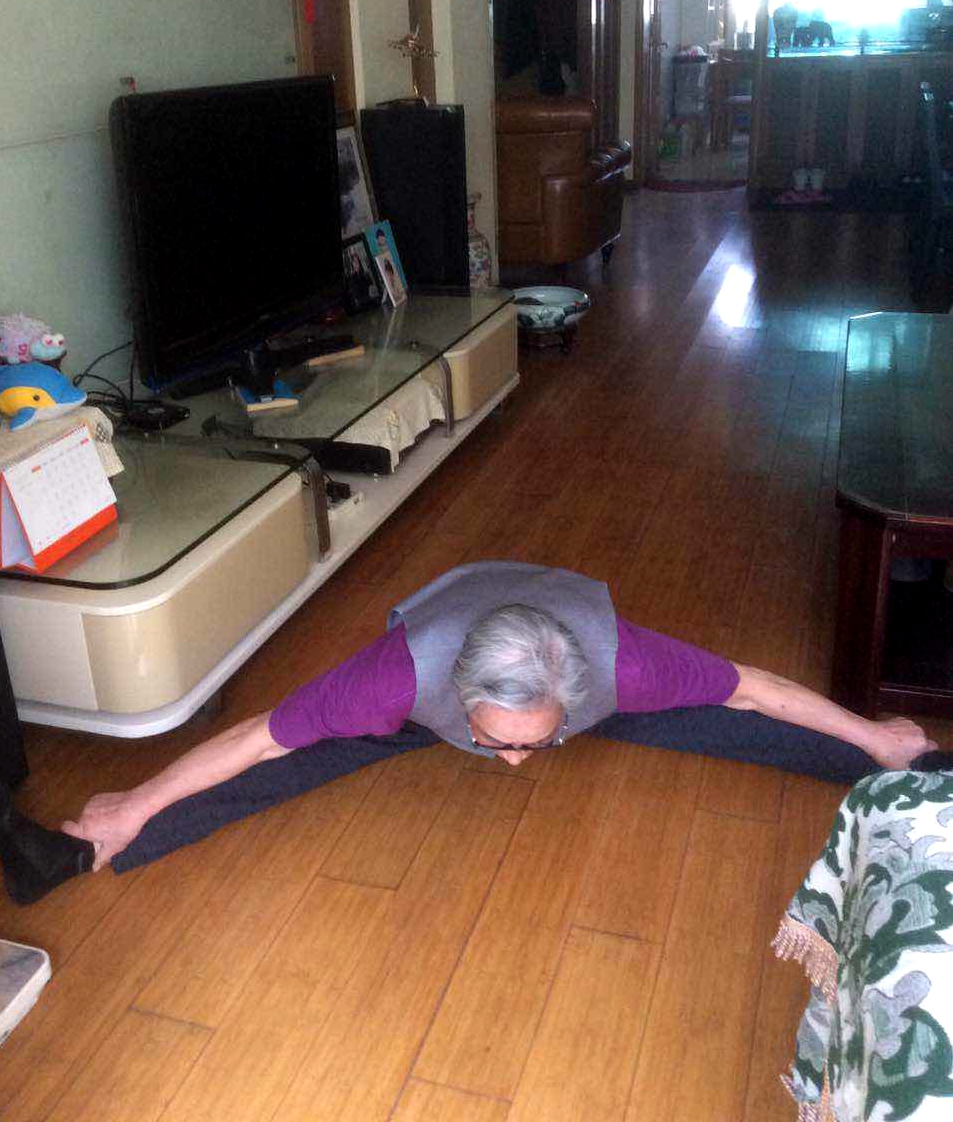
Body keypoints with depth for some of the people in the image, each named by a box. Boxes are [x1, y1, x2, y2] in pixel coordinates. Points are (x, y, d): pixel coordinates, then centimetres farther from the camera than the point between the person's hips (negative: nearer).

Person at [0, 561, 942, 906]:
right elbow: (262, 737, -31)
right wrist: (135, 807, -22)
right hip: (445, 648, -1)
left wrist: (875, 739, -10)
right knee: (302, 765, -14)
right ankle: (88, 849, -7)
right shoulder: (409, 676, -42)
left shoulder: (620, 665, -40)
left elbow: (751, 689, -24)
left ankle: (891, 773, 15)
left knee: (717, 731, -6)